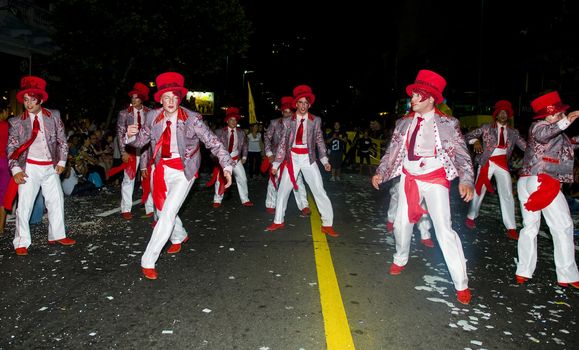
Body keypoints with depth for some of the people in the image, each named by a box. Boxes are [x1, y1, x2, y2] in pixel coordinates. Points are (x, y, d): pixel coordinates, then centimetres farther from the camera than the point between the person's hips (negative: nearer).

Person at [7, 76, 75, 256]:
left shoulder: (54, 116, 1)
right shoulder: (17, 122, -3)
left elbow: (62, 140, 7)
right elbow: (11, 148, 0)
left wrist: (61, 161, 0)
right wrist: (16, 170, -12)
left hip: (51, 167, 3)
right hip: (30, 168, -2)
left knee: (57, 201, 11)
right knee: (24, 205, -1)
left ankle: (57, 235, 27)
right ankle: (22, 243, 11)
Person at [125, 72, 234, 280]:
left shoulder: (192, 119, -18)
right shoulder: (153, 117, -6)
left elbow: (213, 142, -16)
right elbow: (140, 141, 6)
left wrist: (227, 166, -26)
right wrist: (130, 135, -18)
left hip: (182, 171, -5)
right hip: (161, 168, 5)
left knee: (168, 214, -12)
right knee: (162, 211, 20)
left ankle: (148, 262, 1)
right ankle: (179, 237, 52)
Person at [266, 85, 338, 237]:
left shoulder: (316, 120, 0)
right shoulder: (289, 121, 1)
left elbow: (319, 141, 5)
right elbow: (283, 143, 3)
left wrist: (324, 160, -5)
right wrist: (276, 164, 1)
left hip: (308, 159, -1)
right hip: (292, 159, 1)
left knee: (319, 191, -4)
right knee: (282, 191, 8)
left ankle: (327, 225, 7)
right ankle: (278, 222, 25)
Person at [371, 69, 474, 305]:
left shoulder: (447, 124, -6)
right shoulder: (404, 123, 5)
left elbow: (462, 154, -7)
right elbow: (392, 151, 9)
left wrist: (466, 181, -22)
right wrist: (380, 173, -4)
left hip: (435, 179, -4)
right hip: (409, 179, 4)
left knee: (444, 229, -11)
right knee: (402, 224, 12)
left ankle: (461, 284, 2)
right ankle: (400, 260, 43)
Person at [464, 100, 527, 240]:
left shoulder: (513, 132, 9)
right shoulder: (487, 128, 2)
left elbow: (525, 146, 2)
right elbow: (468, 136, 2)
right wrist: (476, 141, -17)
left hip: (503, 164, 2)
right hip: (487, 163, -2)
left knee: (507, 194, -4)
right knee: (479, 191, 7)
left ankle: (511, 229, 0)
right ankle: (471, 217, 29)